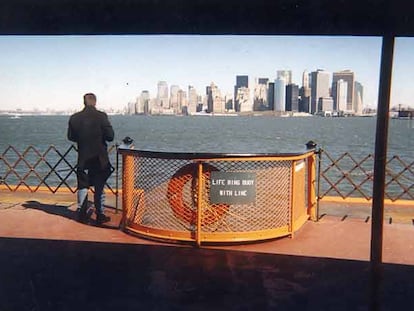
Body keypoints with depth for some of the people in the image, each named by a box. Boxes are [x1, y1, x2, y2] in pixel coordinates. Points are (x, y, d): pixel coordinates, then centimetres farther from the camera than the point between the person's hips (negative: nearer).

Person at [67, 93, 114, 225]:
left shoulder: (74, 118, -4)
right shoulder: (101, 116, -13)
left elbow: (70, 137, 4)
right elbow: (110, 136, -14)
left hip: (83, 157, 2)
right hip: (99, 158, -2)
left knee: (83, 186, 13)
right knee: (99, 187, 8)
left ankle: (82, 214, 17)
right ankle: (100, 215, 13)